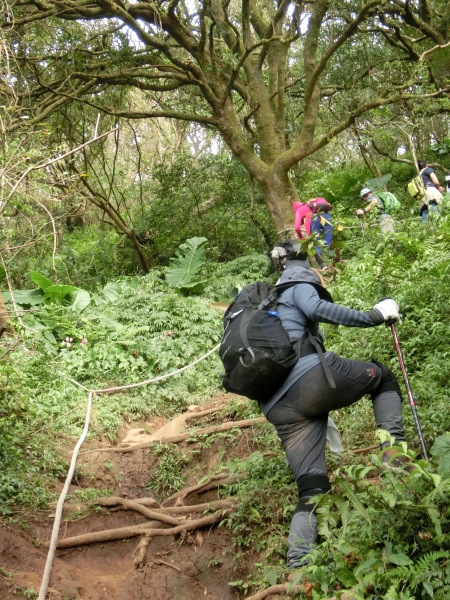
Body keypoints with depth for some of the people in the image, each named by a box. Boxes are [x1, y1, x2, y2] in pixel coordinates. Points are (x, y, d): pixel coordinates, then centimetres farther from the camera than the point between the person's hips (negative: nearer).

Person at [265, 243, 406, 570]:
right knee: (383, 376, 20)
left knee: (311, 489, 7)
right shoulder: (299, 281, 14)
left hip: (280, 409, 7)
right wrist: (373, 316, -7)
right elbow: (316, 309, -11)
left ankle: (298, 568, -10)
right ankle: (396, 459, 2)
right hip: (313, 376, -6)